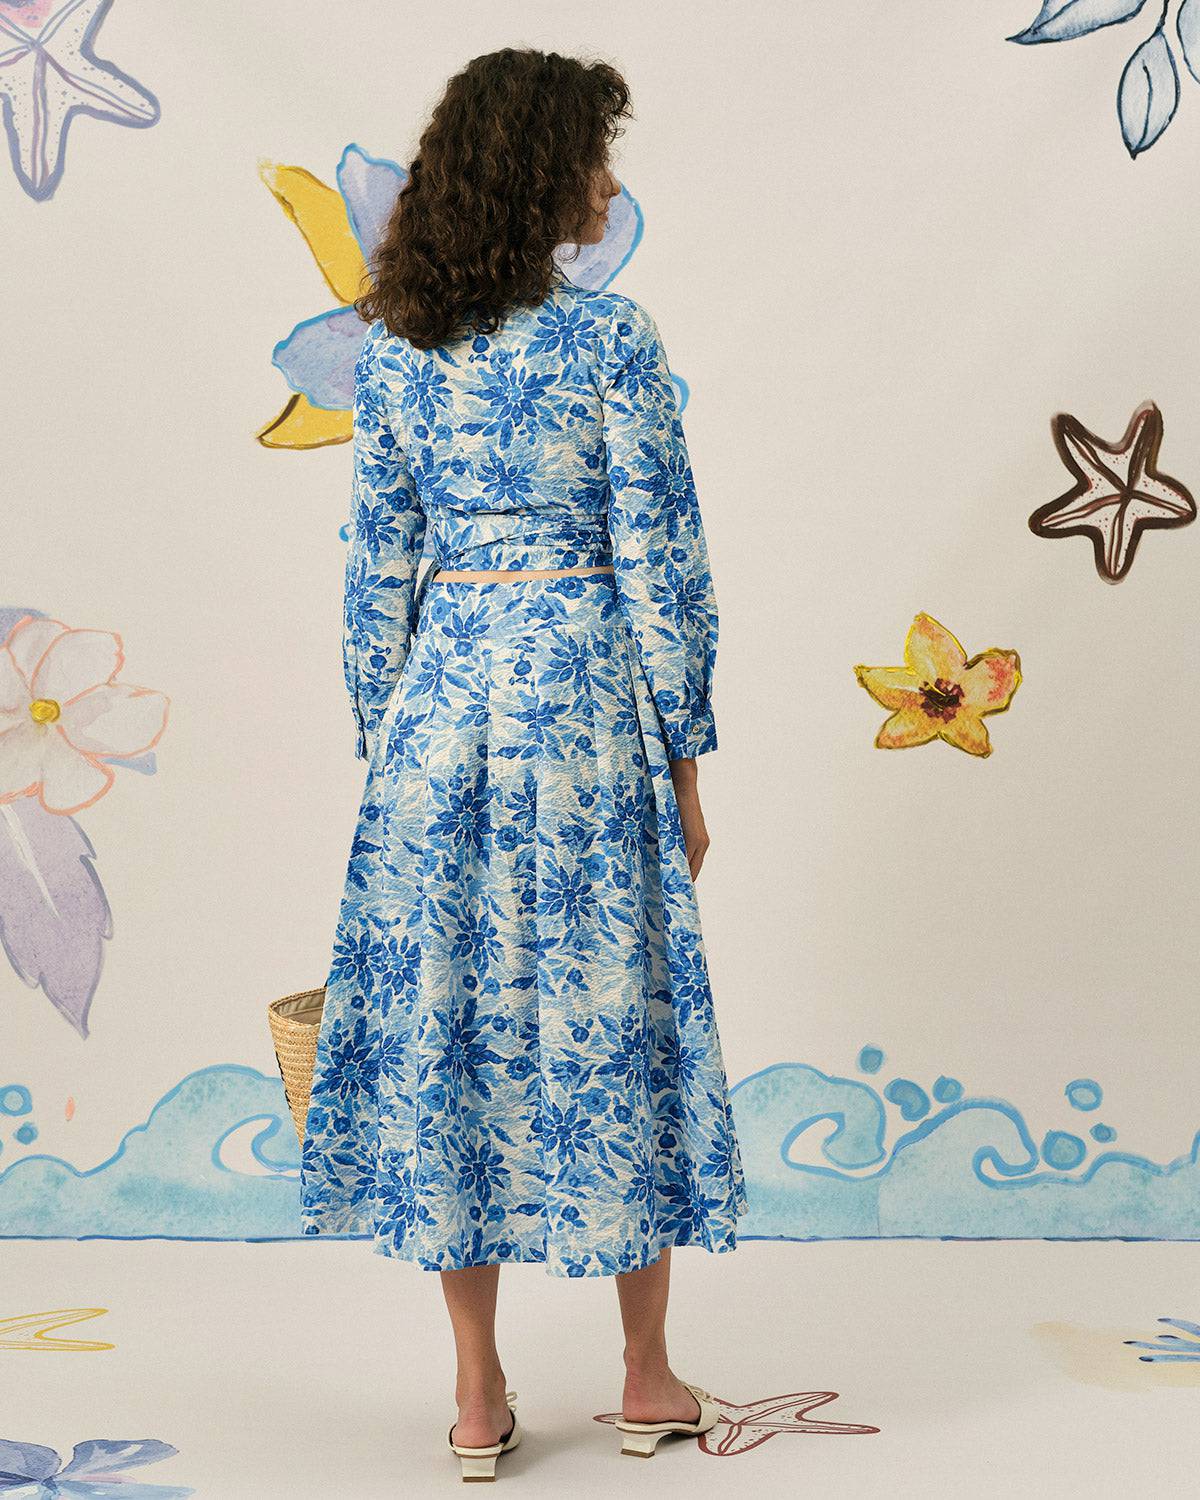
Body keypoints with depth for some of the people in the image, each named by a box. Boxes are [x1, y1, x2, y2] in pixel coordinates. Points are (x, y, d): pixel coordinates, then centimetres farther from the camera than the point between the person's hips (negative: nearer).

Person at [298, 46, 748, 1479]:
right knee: (610, 1009, 7)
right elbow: (657, 558, -8)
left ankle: (479, 1395, 16)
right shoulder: (610, 333, -8)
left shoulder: (392, 345, 4)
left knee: (445, 1014, 8)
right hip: (583, 682, -3)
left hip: (440, 689, 3)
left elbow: (377, 565, 6)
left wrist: (379, 739, 14)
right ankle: (648, 1375, 20)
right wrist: (684, 760, -1)